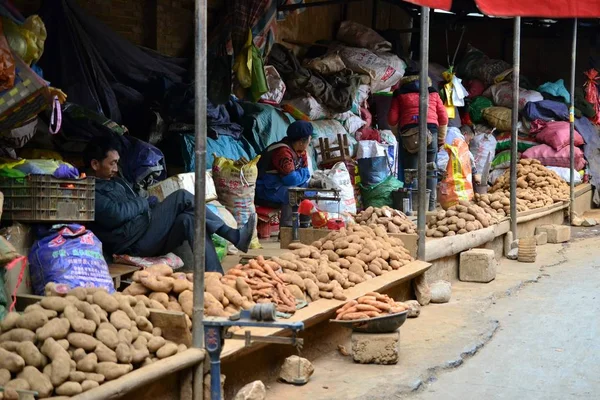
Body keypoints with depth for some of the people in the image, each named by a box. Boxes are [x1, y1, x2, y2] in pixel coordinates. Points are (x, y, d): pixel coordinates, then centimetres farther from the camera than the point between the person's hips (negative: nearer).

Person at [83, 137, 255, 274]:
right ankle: (235, 237, -17)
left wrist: (151, 203, 3)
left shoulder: (117, 182, 27)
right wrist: (144, 203, -1)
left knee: (188, 220, -17)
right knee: (182, 197, -17)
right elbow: (116, 214, -18)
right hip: (136, 243, -9)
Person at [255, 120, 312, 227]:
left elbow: (306, 173, 6)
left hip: (282, 185, 10)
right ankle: (286, 228, -21)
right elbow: (291, 179, -31)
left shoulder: (301, 151, 3)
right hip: (266, 189, -10)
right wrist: (303, 174, -12)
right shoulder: (283, 152, -27)